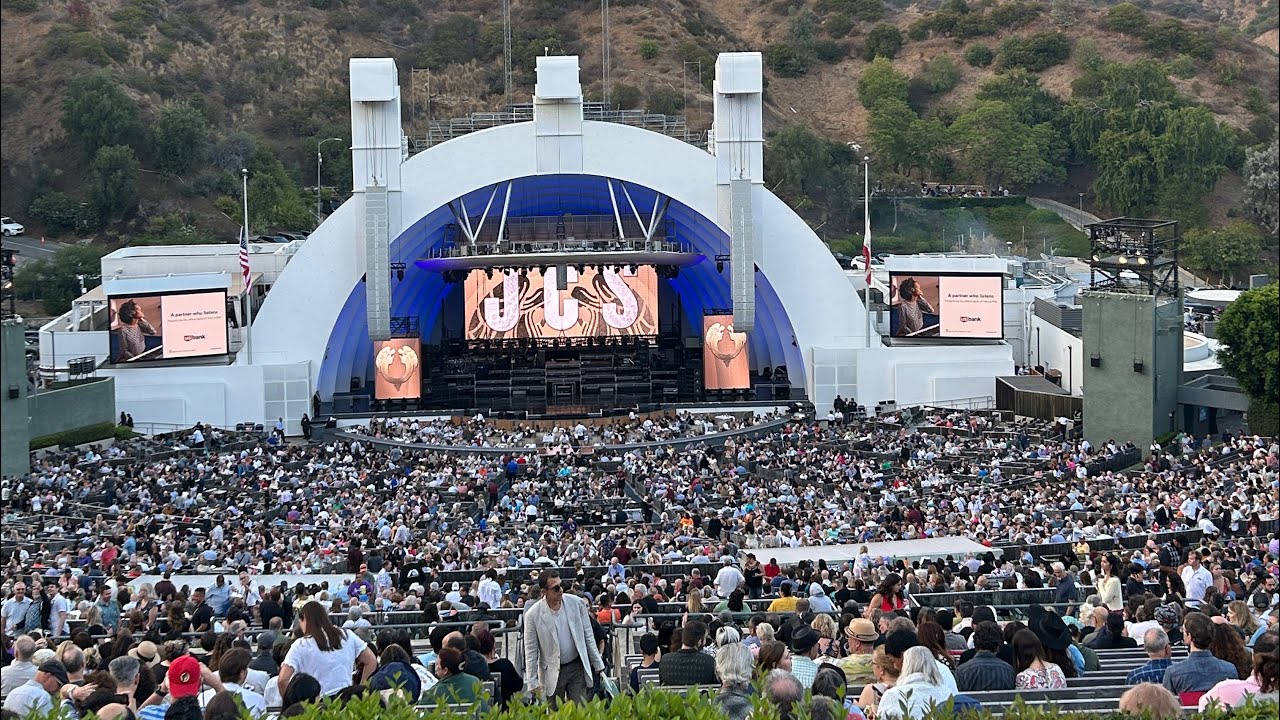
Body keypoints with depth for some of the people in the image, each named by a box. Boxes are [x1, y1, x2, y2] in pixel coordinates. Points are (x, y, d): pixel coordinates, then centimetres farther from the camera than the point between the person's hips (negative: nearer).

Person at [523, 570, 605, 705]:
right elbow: (531, 651, -5)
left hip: (577, 668, 2)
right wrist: (532, 683, -6)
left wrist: (598, 665, 5)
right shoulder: (533, 615, -11)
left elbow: (588, 636, 4)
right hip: (552, 672, -2)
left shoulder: (577, 603, -5)